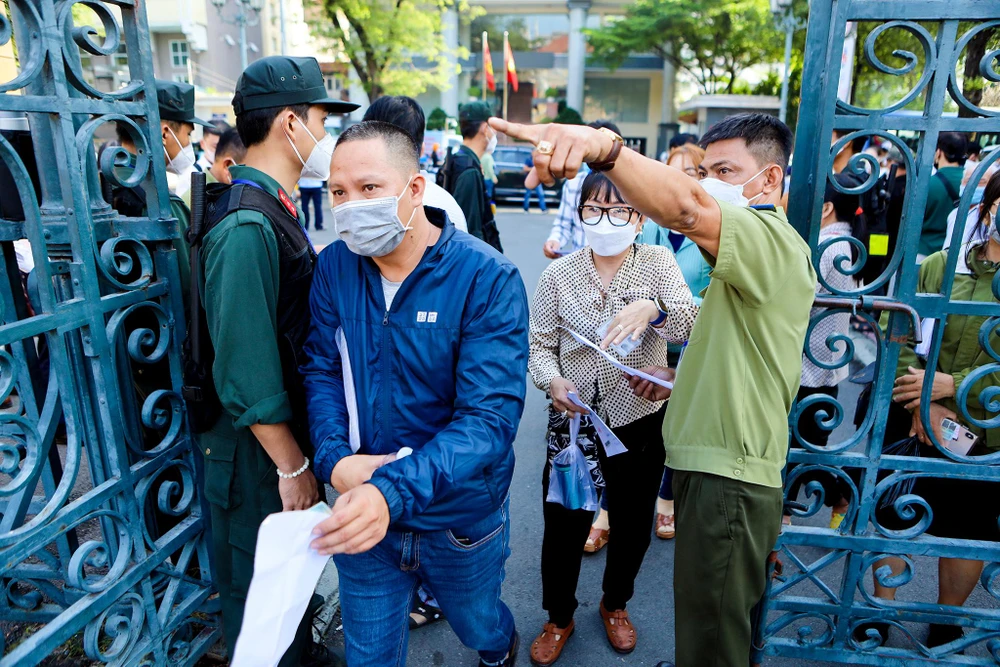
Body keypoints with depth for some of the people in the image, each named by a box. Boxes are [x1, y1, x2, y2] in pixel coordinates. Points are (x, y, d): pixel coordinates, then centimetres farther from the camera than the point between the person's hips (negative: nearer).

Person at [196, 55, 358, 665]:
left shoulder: (277, 208, 5)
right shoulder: (245, 226, -25)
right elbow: (246, 371, -25)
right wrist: (293, 467, -16)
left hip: (295, 431, 9)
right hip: (262, 454, -9)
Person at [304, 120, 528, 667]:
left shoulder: (489, 279, -22)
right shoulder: (334, 266, -8)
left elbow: (490, 416, -28)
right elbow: (321, 369, -3)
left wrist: (392, 490, -40)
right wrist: (335, 460, -21)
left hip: (460, 517, -2)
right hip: (362, 515, 2)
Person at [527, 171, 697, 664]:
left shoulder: (657, 263, -5)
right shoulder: (559, 274, -4)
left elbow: (689, 327, -19)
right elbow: (541, 345, -1)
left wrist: (652, 308, -40)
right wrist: (552, 381, -23)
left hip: (641, 423, 1)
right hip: (574, 421, 0)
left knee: (632, 524, 19)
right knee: (563, 525, 10)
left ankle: (615, 604, 49)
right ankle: (559, 618, 39)